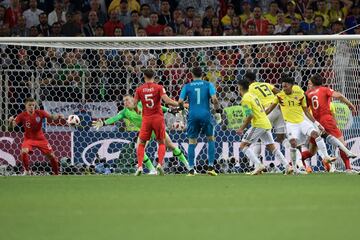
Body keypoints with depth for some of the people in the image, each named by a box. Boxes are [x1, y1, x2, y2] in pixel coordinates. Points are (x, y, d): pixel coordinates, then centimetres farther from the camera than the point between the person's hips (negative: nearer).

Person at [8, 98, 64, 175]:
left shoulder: (40, 113, -14)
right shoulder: (22, 115, -16)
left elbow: (51, 117, -19)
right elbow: (13, 125, -21)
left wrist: (57, 116, -41)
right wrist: (11, 121, -44)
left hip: (40, 138, 1)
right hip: (29, 138, -1)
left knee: (51, 156, -1)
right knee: (24, 152, -30)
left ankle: (56, 174, 20)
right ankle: (27, 170, -7)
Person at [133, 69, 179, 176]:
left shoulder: (139, 89, 1)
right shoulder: (159, 87, -5)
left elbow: (134, 104, 4)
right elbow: (167, 101, -15)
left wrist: (137, 110, 25)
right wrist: (179, 104, -2)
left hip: (146, 119, 1)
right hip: (158, 118, -1)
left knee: (141, 143, 11)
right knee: (161, 143, 12)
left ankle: (139, 166, -4)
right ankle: (160, 164, -7)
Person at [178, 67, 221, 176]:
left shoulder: (187, 86, 7)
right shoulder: (208, 85, 5)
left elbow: (180, 101, -2)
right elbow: (214, 99, -8)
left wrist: (181, 107, 20)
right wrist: (218, 112, 2)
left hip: (193, 115, 0)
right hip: (205, 114, 0)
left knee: (192, 142, 10)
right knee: (211, 139, 17)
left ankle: (191, 169, 3)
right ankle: (211, 166, 8)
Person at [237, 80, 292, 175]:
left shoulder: (245, 99, -9)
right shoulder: (253, 95, 19)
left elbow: (250, 116, -17)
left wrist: (242, 128, -9)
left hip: (258, 125, -9)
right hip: (266, 124, 9)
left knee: (243, 145, -4)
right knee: (271, 146, 13)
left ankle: (258, 165, -18)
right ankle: (287, 166, 6)